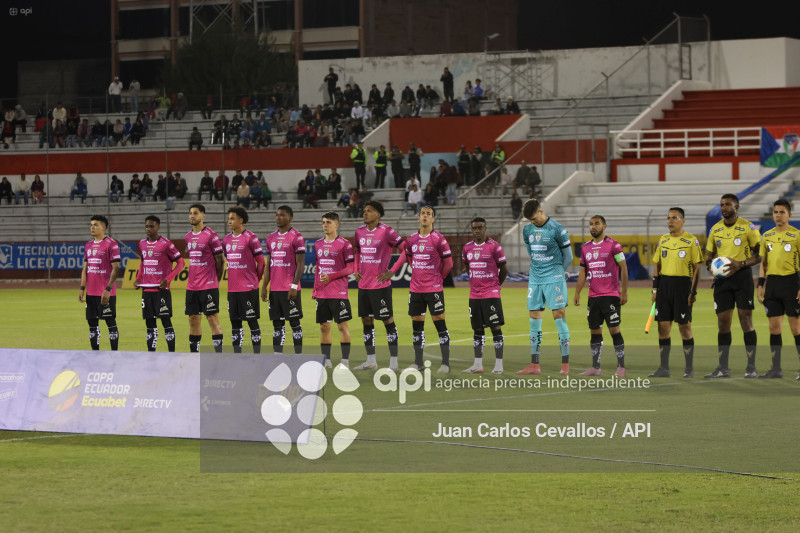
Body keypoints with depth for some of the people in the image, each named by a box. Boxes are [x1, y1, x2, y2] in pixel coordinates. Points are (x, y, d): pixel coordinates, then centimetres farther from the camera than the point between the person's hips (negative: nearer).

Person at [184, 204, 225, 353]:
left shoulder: (211, 235, -9)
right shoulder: (188, 237, 12)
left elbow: (219, 260, -5)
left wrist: (215, 280, 1)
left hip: (209, 286, -7)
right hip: (192, 286, 7)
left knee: (212, 318, -7)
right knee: (193, 318, 9)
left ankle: (219, 354, -6)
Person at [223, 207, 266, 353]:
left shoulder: (250, 238, -7)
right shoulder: (227, 239, 11)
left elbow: (261, 262, -4)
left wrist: (255, 280, 2)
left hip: (248, 288, -6)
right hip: (232, 289, 6)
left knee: (252, 321, -3)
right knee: (235, 321, 8)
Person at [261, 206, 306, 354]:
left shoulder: (296, 237, -6)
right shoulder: (271, 238, 14)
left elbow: (301, 264, -10)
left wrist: (294, 286, -16)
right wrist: (264, 287, 11)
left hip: (290, 289, -6)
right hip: (274, 289, 6)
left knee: (294, 322, -2)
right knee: (277, 323, 7)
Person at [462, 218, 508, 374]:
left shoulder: (494, 246, -7)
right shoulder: (467, 248, 8)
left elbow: (504, 269, 1)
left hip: (491, 294, -5)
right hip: (474, 295, 5)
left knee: (496, 327, -5)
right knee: (477, 329, 8)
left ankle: (499, 364, -3)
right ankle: (477, 364, 13)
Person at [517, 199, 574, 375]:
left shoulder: (556, 229, -9)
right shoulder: (527, 230, 8)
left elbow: (568, 256, -1)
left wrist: (556, 272, 6)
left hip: (553, 279, -6)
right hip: (535, 279, 6)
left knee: (559, 317, -7)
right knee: (534, 321, 5)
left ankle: (565, 364, -5)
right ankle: (535, 365, 10)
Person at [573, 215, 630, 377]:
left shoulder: (613, 245, -6)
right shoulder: (585, 247, 12)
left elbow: (623, 268, -6)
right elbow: (583, 272, 17)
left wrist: (624, 292, -12)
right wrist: (577, 293, 12)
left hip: (611, 295, -6)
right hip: (593, 296, 6)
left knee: (614, 329, -6)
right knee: (595, 330, 8)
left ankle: (621, 367, -1)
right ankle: (595, 367, 14)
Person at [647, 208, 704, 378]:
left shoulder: (691, 241, -3)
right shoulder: (663, 240, 12)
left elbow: (697, 268, -5)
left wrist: (693, 291, -11)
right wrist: (655, 289, 9)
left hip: (683, 284, -5)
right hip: (664, 285, 5)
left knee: (685, 327, -2)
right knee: (663, 327, 3)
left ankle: (689, 368, 5)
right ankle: (664, 368, 9)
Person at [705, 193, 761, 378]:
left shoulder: (748, 228, -3)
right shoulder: (715, 229, 11)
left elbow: (759, 255, -3)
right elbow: (709, 255, 18)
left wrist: (741, 264, -17)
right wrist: (710, 264, -5)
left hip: (742, 276, -4)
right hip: (721, 279, 4)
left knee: (746, 321, -7)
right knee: (723, 323, 3)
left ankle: (751, 366, -3)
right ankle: (723, 368, 8)